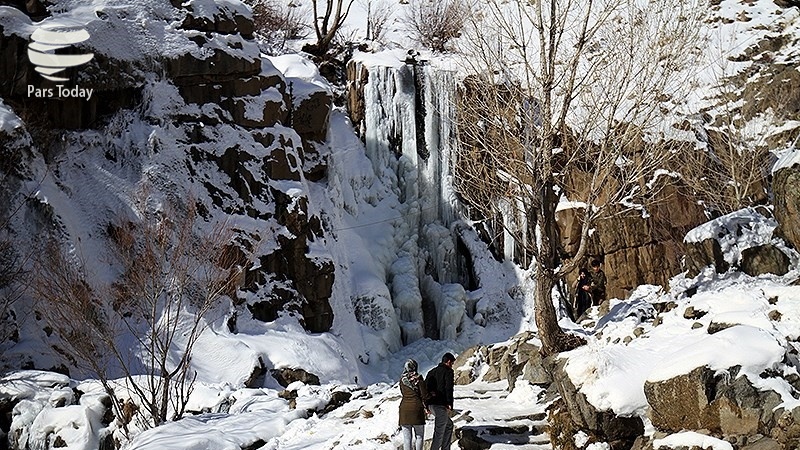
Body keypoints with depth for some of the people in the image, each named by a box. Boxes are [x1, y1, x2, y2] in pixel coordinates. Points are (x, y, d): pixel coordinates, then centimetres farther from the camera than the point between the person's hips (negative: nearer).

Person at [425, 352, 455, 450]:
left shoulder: (432, 371, 17)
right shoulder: (448, 372, -5)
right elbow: (449, 389, -15)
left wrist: (426, 405, 16)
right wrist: (450, 405, -14)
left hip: (431, 404, 9)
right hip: (441, 405, -9)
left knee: (449, 424, 23)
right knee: (439, 432, -5)